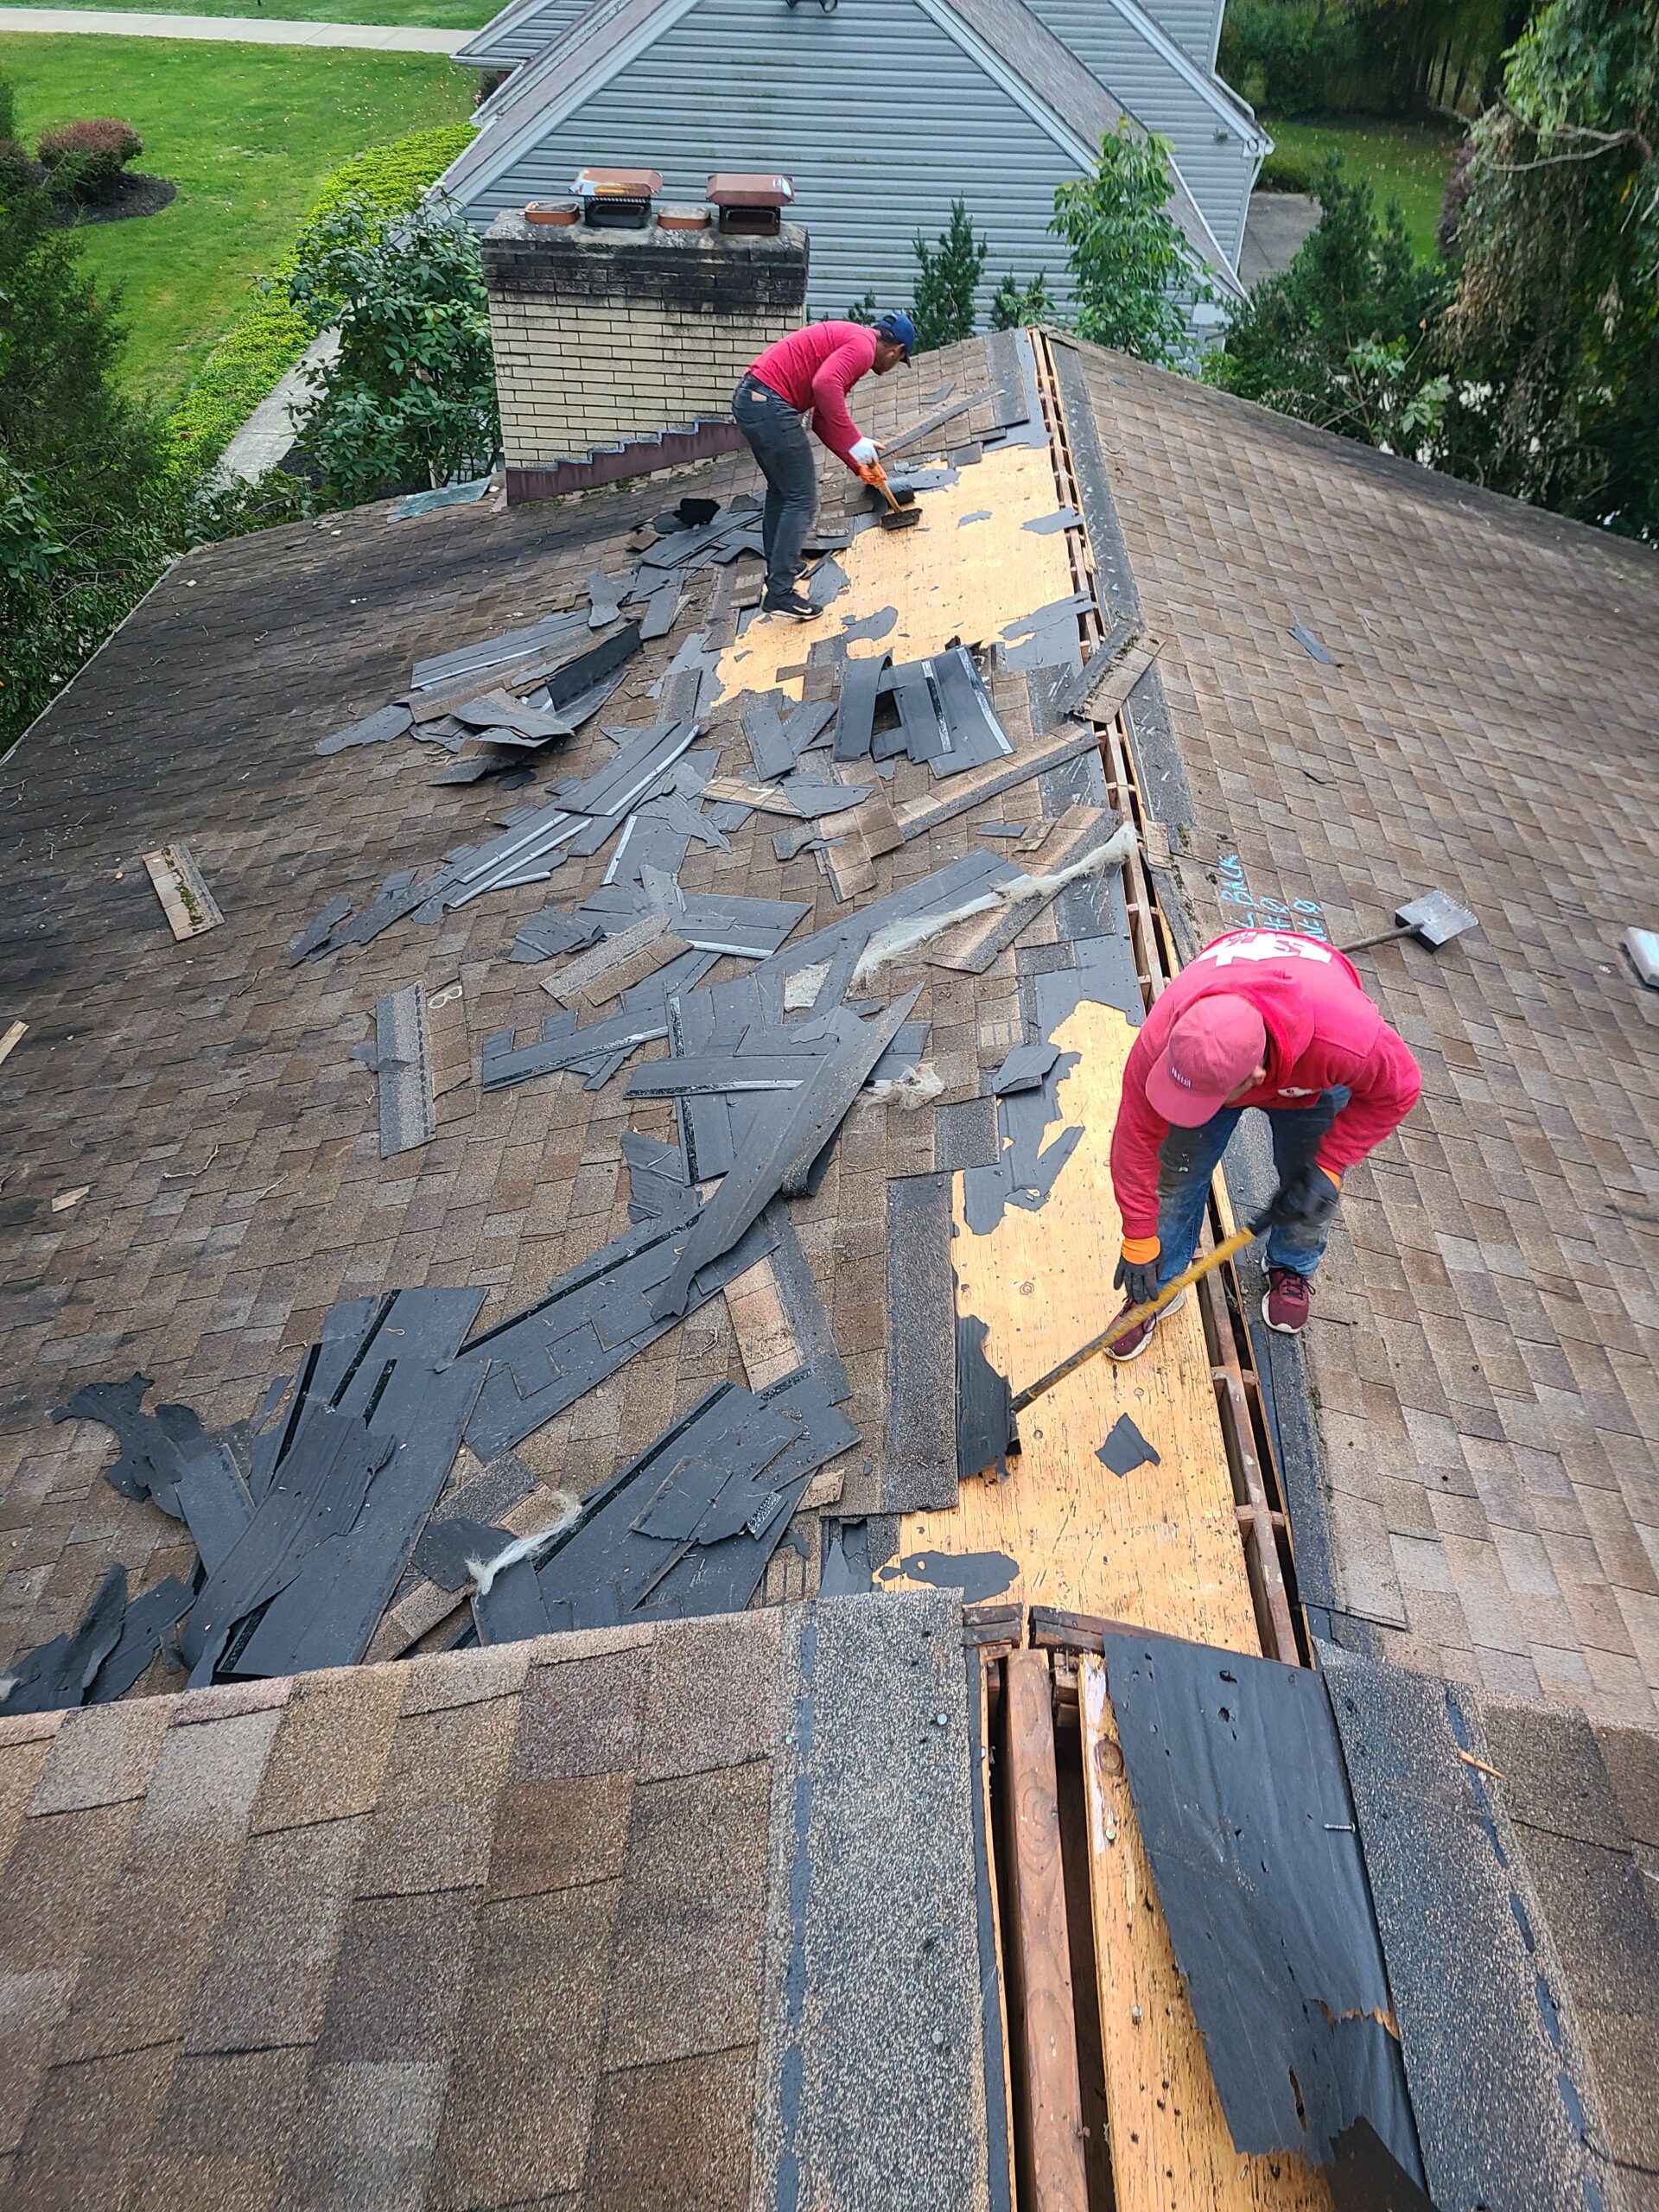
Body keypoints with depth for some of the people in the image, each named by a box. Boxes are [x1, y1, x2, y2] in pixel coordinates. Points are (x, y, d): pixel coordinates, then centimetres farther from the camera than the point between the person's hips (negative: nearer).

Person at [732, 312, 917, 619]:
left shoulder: (845, 340, 26)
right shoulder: (863, 345, -5)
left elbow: (822, 421, 26)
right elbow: (825, 384, -25)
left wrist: (857, 462, 27)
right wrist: (854, 440, -20)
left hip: (749, 398, 10)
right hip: (771, 405, -10)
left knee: (781, 490, 25)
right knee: (802, 500, -4)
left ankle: (778, 569, 36)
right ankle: (781, 592, -6)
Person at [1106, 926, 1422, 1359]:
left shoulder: (1347, 1040, -48)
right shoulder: (1159, 1042, -43)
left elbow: (1396, 1091, -23)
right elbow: (1137, 1139, -27)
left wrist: (1327, 1165, -26)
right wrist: (1139, 1244, -18)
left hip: (1309, 1073, 0)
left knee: (1310, 1191, 7)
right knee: (1177, 1176, 0)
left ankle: (1291, 1269, 39)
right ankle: (1158, 1288, 23)